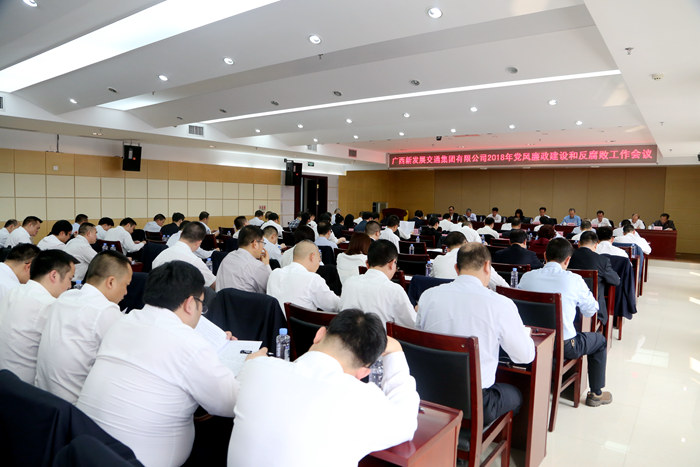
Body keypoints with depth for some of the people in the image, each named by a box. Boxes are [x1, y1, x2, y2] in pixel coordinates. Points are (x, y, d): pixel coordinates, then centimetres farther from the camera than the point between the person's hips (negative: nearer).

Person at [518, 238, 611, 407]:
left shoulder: (527, 277, -7)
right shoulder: (574, 280, -14)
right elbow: (591, 311, 0)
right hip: (564, 346, -4)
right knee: (600, 340, 26)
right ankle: (595, 394, 34)